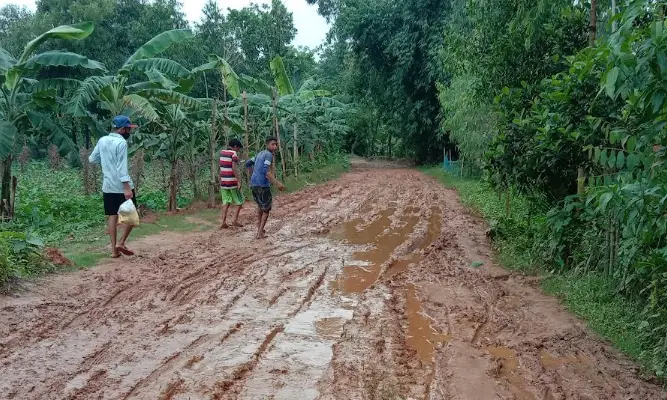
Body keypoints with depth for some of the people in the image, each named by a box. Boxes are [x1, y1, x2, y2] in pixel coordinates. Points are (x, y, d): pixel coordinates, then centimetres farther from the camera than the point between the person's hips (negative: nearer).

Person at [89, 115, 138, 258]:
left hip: (108, 186, 6)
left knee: (112, 216, 8)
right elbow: (122, 167, -22)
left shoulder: (102, 141, 7)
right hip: (122, 187, -6)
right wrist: (127, 188, -25)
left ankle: (114, 249, 8)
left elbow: (92, 160, 16)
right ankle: (121, 243, -2)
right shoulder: (121, 142, -14)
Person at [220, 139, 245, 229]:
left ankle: (223, 223, 1)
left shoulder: (222, 153, 9)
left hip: (223, 182, 6)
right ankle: (235, 220, 3)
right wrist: (239, 181, -20)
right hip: (232, 182, -6)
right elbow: (234, 168, -20)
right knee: (240, 201, 8)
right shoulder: (234, 154, -11)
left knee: (226, 202, 9)